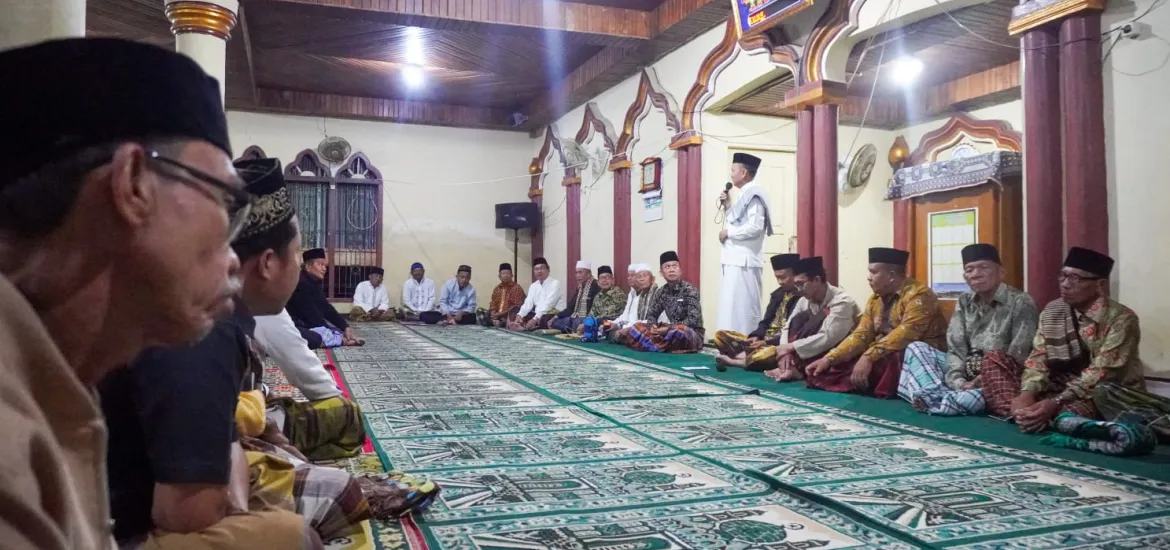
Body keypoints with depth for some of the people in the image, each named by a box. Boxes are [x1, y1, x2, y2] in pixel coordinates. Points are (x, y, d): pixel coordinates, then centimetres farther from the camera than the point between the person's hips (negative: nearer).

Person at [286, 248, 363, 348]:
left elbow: (326, 308, 7)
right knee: (315, 339, -36)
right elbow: (310, 314, -22)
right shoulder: (300, 283, -19)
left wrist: (345, 327, -2)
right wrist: (328, 332, -16)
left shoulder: (314, 283, 10)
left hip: (306, 325, 11)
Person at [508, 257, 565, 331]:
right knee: (515, 319, -10)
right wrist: (519, 316, -18)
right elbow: (528, 303, 1)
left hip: (554, 315, -6)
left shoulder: (555, 283, -7)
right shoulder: (533, 286, 13)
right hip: (537, 314, 7)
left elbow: (547, 305, -18)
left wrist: (535, 319, -29)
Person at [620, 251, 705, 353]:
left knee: (679, 331, -38)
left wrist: (669, 328, -26)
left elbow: (693, 320, -21)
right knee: (639, 326, -4)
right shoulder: (662, 292, 4)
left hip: (692, 335, -5)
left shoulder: (689, 290, -13)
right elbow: (651, 314, 10)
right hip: (672, 332, 5)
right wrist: (652, 326, -13)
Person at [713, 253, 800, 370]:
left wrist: (767, 342, -21)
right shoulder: (777, 294, 14)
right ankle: (747, 356, -17)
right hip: (763, 339, 9)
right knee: (720, 335, 3)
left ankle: (732, 360, -14)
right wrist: (756, 337, -4)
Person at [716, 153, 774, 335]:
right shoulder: (745, 194, 18)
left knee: (741, 308, -8)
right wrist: (727, 206, 13)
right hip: (736, 259, 10)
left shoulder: (753, 194, -12)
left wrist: (728, 233, -12)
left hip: (744, 261, -10)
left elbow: (755, 227, -22)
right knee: (734, 307, 11)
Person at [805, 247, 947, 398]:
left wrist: (869, 357, -36)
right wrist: (829, 358, -10)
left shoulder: (918, 295, -16)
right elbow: (861, 335, 3)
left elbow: (905, 334, -28)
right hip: (884, 359, 7)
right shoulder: (875, 299, 8)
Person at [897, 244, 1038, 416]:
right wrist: (957, 381, -20)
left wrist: (985, 380, -28)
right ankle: (936, 396, -35)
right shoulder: (964, 302, 9)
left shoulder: (1020, 303, -7)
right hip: (966, 373, 6)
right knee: (916, 348, -12)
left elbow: (1017, 357, -14)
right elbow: (955, 348, -1)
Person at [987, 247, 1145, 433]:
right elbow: (1038, 358, -3)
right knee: (994, 362, -8)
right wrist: (1027, 394, -23)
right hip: (1061, 387, 7)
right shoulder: (1052, 311, 3)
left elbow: (1102, 374, -23)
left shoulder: (1121, 319, -15)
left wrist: (1056, 402, -34)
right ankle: (1027, 415, -28)